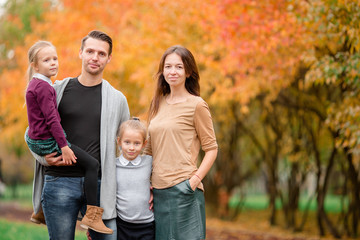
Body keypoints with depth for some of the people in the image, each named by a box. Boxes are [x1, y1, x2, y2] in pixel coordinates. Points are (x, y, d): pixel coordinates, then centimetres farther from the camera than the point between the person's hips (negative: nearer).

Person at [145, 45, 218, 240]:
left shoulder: (196, 105, -3)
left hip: (183, 190, -6)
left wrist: (195, 180, -15)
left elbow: (211, 149, -4)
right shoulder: (158, 104, 14)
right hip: (158, 191, 6)